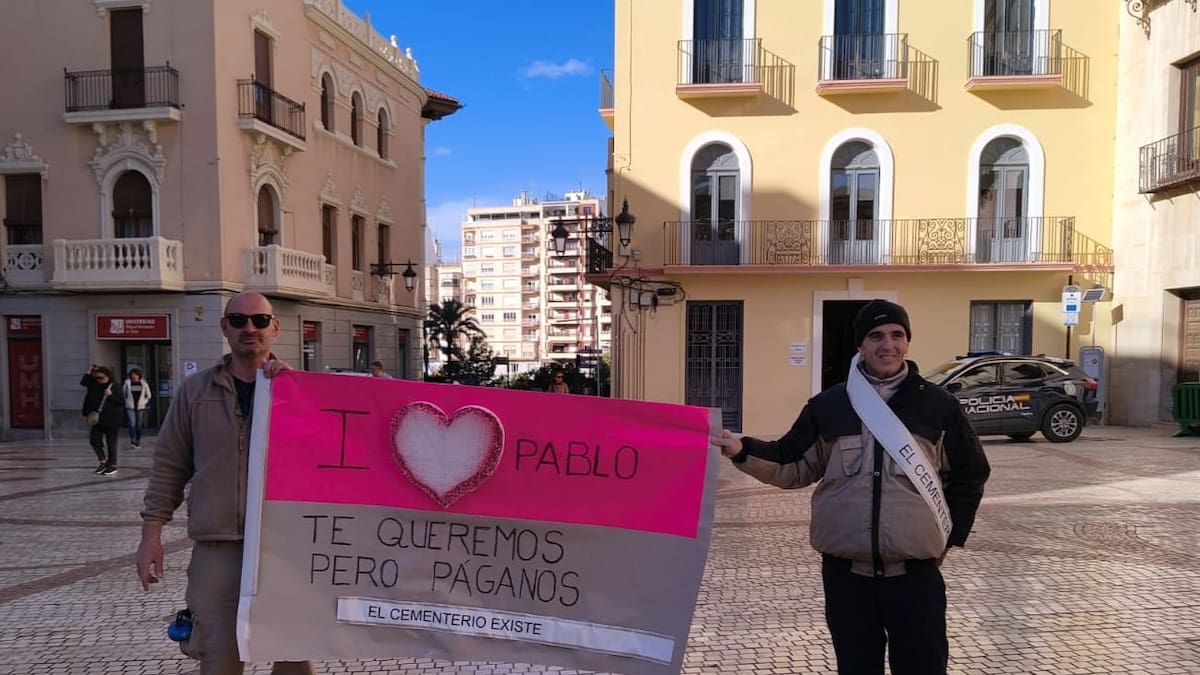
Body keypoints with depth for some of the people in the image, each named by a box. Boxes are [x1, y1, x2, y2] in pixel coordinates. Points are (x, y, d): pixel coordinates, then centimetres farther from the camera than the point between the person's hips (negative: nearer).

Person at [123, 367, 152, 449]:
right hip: (130, 407, -1)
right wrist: (126, 401, 3)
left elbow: (148, 395, 13)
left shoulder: (144, 384, 3)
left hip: (140, 407, 1)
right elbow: (122, 394, 12)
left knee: (139, 425, 4)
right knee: (132, 423, -14)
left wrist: (144, 402, 2)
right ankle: (132, 441, -9)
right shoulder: (127, 383, -1)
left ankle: (138, 442, 15)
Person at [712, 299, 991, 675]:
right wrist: (743, 451, -8)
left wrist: (949, 535, 9)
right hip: (845, 570, 1)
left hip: (915, 570, -1)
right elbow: (794, 466, 6)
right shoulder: (828, 405, 3)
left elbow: (969, 474, 13)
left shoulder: (937, 405, 2)